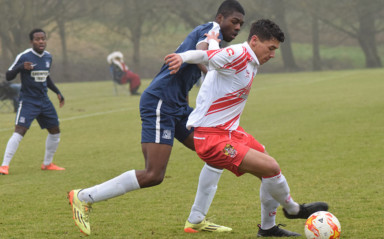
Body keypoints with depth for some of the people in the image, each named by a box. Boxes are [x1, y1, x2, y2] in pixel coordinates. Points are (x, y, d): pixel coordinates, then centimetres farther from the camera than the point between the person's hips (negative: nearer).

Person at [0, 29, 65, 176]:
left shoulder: (48, 57, 7)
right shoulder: (24, 57, -12)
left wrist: (58, 92, 19)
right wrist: (21, 67, -27)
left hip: (44, 101, 7)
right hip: (28, 101, -7)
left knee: (55, 131, 10)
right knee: (19, 131, -19)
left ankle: (47, 164, 26)